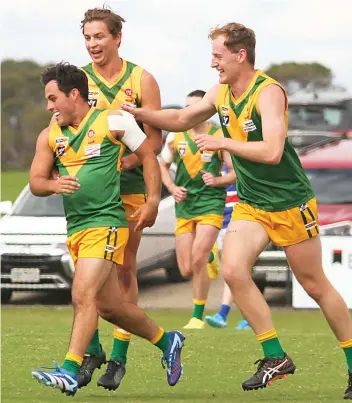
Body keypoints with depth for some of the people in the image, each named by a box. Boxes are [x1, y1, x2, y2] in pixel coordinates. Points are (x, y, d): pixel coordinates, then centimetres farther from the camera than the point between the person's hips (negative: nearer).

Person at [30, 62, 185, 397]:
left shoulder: (113, 121, -2)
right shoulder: (49, 136, 11)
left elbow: (148, 156, 4)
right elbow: (35, 182, 7)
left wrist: (152, 202, -4)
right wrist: (54, 185, -16)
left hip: (106, 222, -7)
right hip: (75, 228, 7)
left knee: (83, 295, -19)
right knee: (108, 305, 12)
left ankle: (69, 372, -23)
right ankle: (166, 341, 33)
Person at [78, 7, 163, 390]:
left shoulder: (141, 81, 0)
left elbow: (156, 140, 0)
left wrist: (129, 160, -19)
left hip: (129, 187, -1)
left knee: (124, 271, 1)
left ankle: (118, 358, 6)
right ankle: (91, 350, 8)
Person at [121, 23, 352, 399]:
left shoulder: (268, 92, -20)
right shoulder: (221, 93, 3)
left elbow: (272, 152, -31)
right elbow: (182, 119, 19)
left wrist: (222, 143, -24)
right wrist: (139, 114, 5)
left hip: (291, 203, -6)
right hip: (251, 205, 6)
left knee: (315, 285, 2)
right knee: (232, 269, -16)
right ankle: (276, 358, -6)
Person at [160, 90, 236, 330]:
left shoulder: (220, 137, -5)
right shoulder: (175, 136, 3)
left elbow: (236, 173, -2)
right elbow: (163, 166, 16)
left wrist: (217, 180, -21)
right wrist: (173, 188, -2)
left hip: (211, 204, -4)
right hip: (185, 205, 4)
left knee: (197, 260, -19)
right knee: (186, 271, 1)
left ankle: (198, 317, -5)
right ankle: (209, 256, 39)